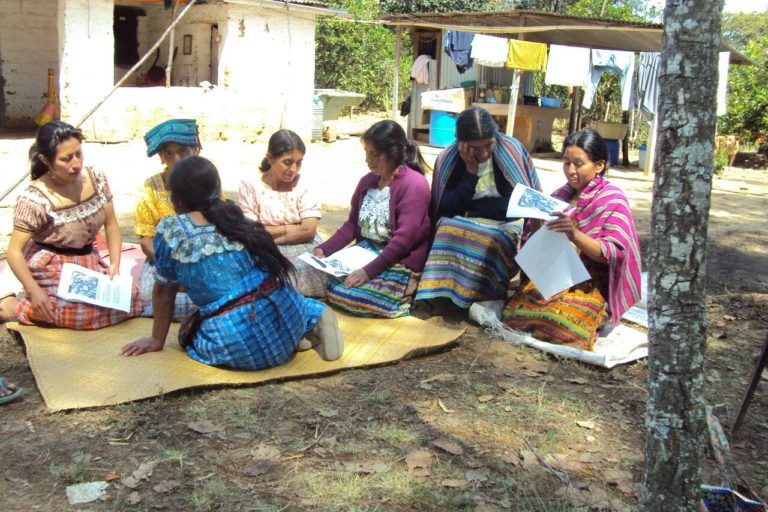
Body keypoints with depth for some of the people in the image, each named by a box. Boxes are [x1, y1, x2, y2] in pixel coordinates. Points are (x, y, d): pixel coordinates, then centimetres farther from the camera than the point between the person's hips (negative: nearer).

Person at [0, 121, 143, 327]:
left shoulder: (96, 180, -4)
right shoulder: (34, 200, -20)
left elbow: (111, 224, 5)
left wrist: (115, 264, -7)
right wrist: (34, 291, -26)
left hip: (90, 263, 7)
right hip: (52, 270, -7)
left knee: (131, 296, -8)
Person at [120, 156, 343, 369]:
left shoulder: (170, 231, -1)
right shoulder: (237, 217, 13)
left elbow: (164, 291, 8)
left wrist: (157, 340, 22)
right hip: (283, 314, 6)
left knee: (189, 329, 27)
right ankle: (314, 317, 6)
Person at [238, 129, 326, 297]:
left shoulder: (301, 185, 4)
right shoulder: (250, 186, -1)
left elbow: (309, 230, -8)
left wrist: (267, 234, -10)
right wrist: (293, 228, -6)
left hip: (304, 251, 2)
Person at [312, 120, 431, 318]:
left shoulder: (414, 184, -12)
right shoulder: (367, 181, 12)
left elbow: (404, 238, -20)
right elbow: (352, 224, 15)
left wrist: (369, 271, -27)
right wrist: (324, 249, 0)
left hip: (399, 263, -8)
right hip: (364, 254, 8)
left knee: (343, 293, -26)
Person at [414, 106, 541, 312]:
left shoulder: (512, 149, -5)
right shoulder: (447, 160, -1)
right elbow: (447, 210, -6)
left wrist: (472, 210, -8)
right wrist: (471, 171, -13)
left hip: (509, 225, -1)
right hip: (463, 226, 2)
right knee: (449, 229, -32)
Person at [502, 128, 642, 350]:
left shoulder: (612, 199, -4)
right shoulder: (562, 195, 13)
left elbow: (614, 254, -15)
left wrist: (575, 235, -30)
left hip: (591, 284, -4)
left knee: (560, 320, -30)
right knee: (514, 311, -22)